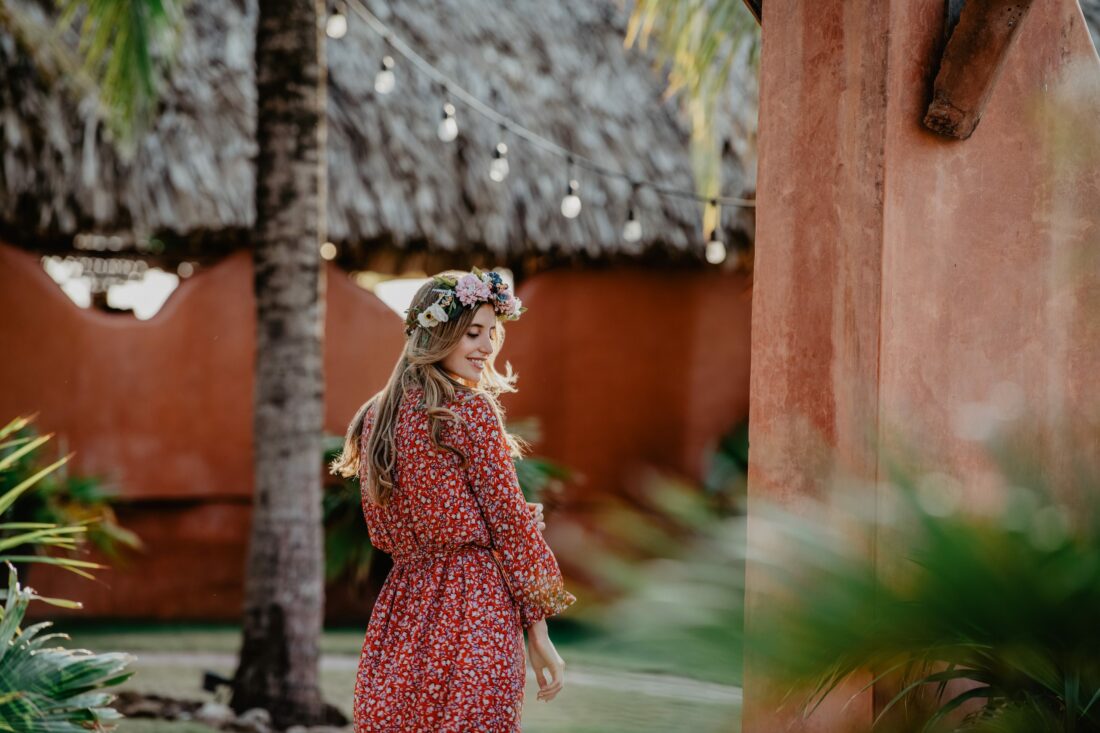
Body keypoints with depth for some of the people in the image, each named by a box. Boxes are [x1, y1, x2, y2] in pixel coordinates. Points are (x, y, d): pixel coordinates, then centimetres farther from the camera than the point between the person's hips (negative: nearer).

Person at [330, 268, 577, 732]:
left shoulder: (372, 418, 12)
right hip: (474, 618, -7)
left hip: (398, 621, 7)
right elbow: (510, 522, -8)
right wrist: (538, 632, -5)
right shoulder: (470, 409, -8)